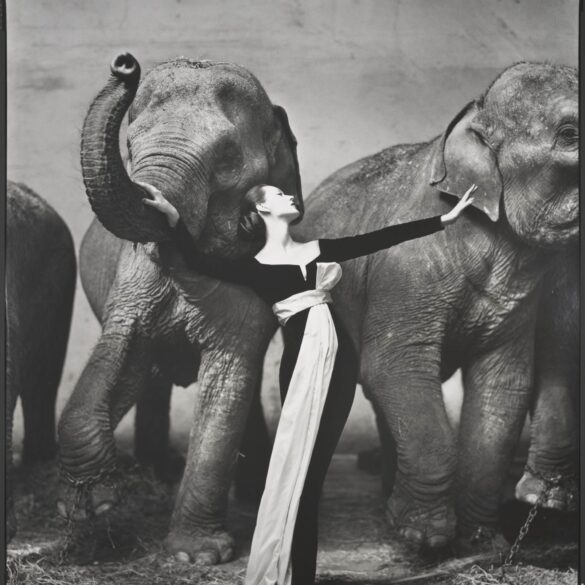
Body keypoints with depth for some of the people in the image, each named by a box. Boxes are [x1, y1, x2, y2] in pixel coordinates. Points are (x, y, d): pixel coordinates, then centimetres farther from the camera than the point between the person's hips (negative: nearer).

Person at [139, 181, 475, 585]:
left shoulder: (320, 249, 19)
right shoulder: (256, 267, 5)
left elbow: (384, 237, 20)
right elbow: (200, 262, -11)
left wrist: (444, 219, 19)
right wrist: (173, 217, -25)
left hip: (339, 357, 4)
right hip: (303, 360, -4)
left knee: (313, 469, 6)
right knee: (295, 471, -5)